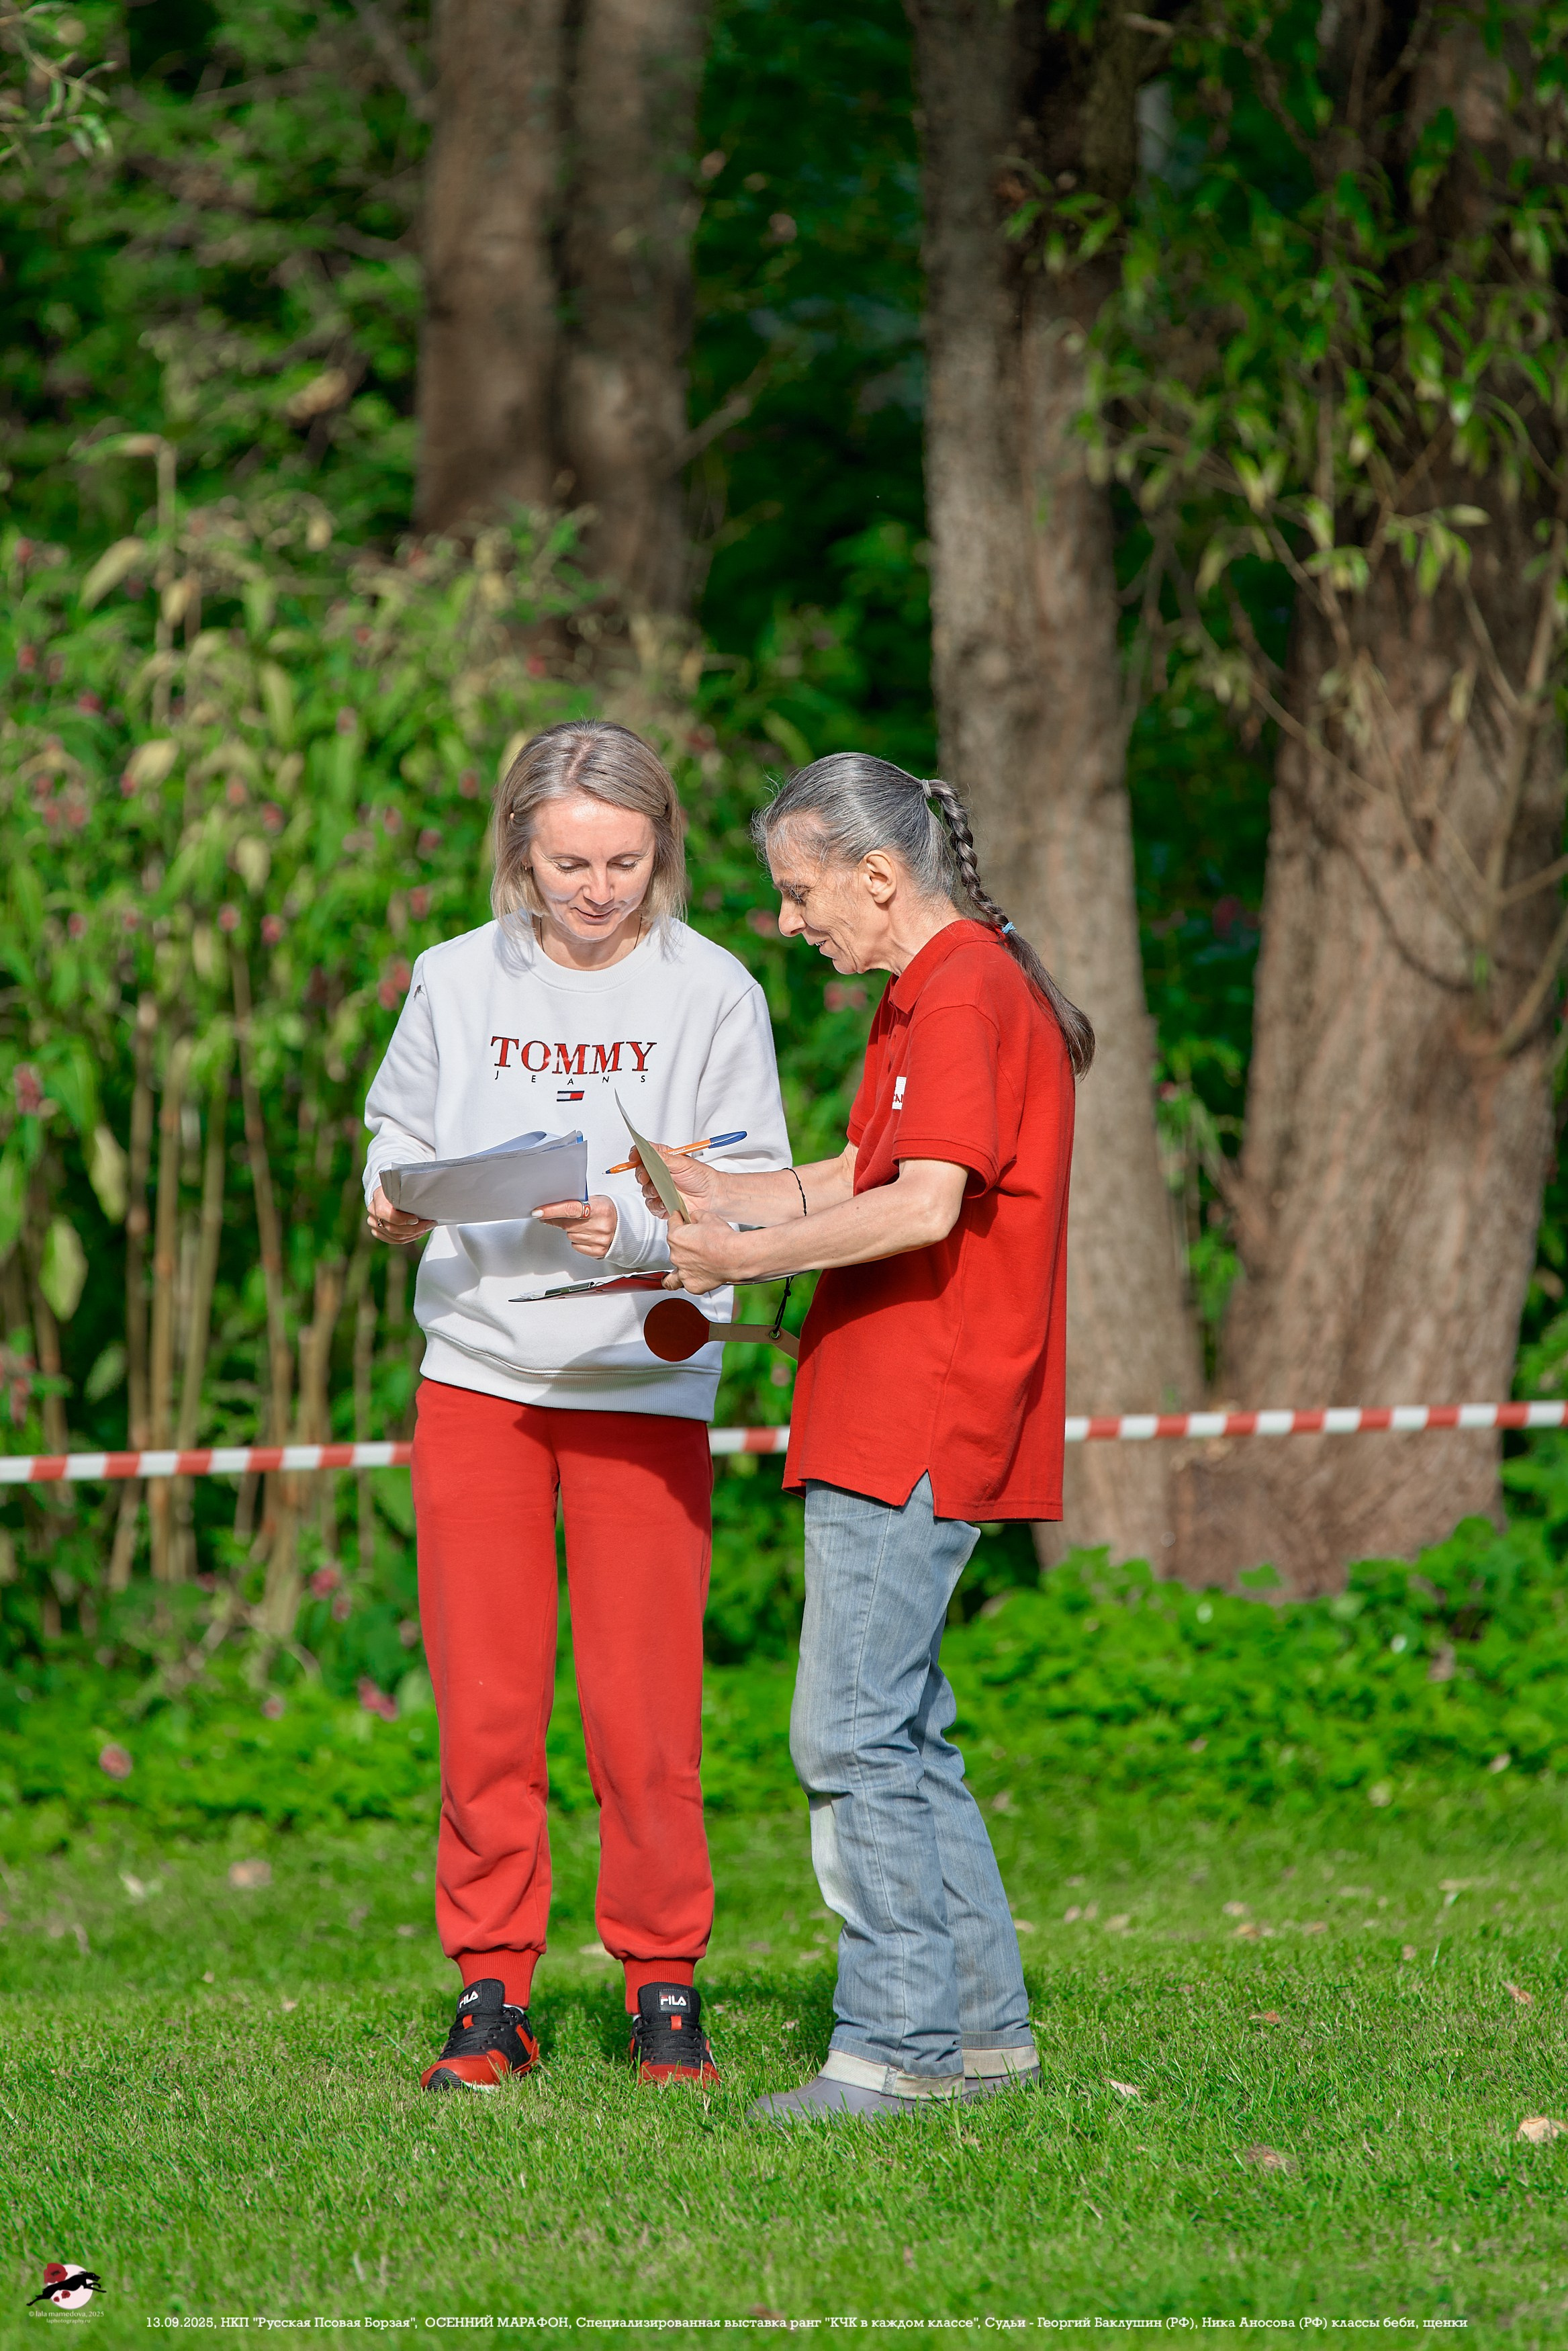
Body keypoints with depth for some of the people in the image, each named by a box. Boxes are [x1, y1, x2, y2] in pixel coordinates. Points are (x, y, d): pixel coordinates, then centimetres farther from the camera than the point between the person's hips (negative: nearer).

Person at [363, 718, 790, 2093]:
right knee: (484, 1705, 2)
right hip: (477, 1373, 2)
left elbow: (756, 1195, -3)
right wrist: (393, 1204, -7)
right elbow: (400, 1131, 15)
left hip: (646, 1385, -2)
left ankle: (665, 1983, 10)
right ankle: (493, 1992, 10)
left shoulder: (712, 993, -1)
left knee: (646, 1709, -2)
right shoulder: (457, 983, 5)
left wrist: (635, 1227, -21)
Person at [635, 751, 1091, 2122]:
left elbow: (924, 1207, -23)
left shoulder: (966, 995, -14)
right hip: (894, 1427, 11)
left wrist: (749, 1253, -19)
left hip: (919, 1428, -11)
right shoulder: (929, 995, 19)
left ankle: (894, 2047, -10)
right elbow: (865, 1177, 23)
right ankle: (980, 2026, 17)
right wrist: (724, 1194, 10)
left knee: (853, 1735, -11)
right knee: (901, 1734, 13)